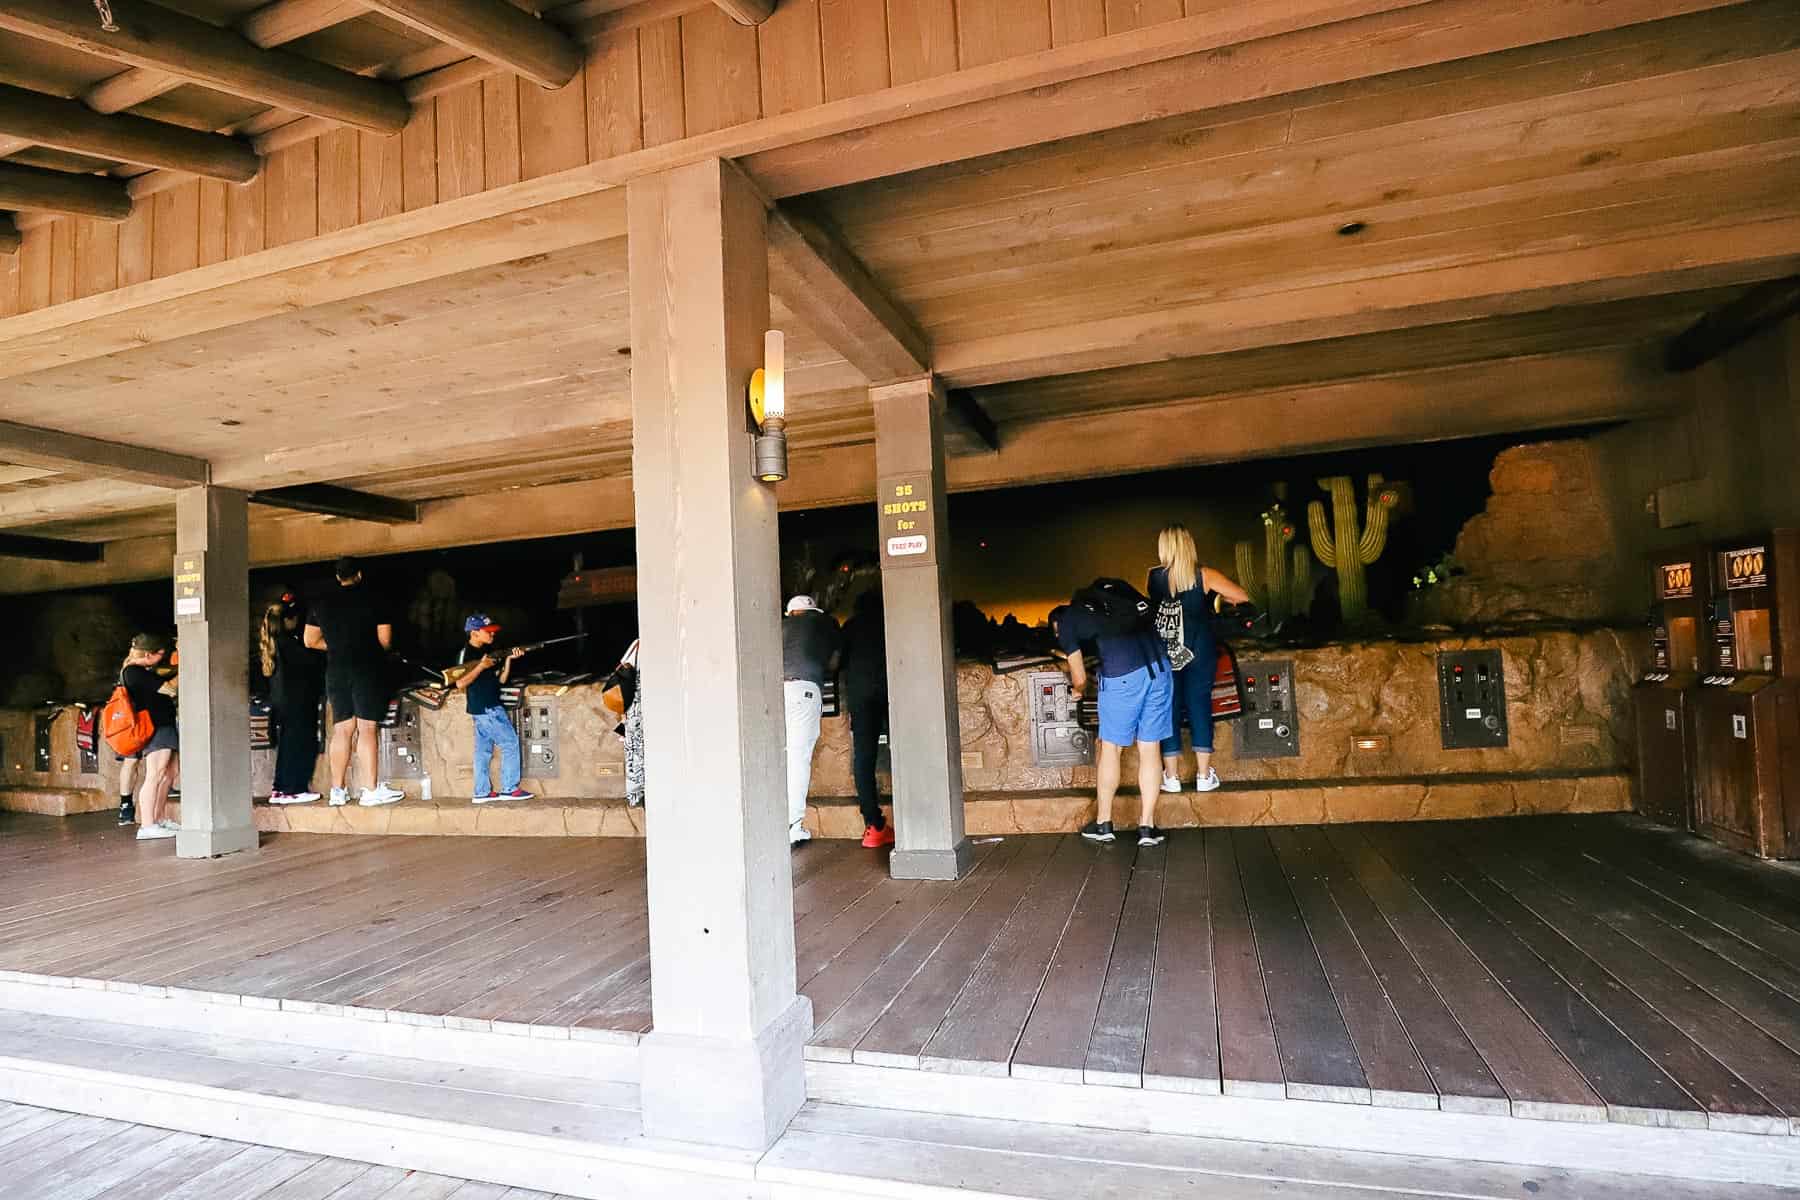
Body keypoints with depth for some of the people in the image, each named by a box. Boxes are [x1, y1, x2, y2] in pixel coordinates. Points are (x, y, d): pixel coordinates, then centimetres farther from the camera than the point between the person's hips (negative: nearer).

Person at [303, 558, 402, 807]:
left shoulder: (323, 604, 10)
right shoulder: (371, 600, -3)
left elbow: (310, 640, 13)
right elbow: (385, 640, -5)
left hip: (335, 672, 5)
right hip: (366, 670, -4)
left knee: (341, 729, 7)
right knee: (366, 728, -6)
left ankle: (338, 790, 8)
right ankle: (372, 790, -7)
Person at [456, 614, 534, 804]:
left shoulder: (490, 652, 13)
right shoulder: (466, 653, -10)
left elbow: (501, 679, 12)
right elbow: (460, 683, -17)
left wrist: (509, 659, 0)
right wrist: (481, 666, -19)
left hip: (491, 707, 8)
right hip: (484, 709, -8)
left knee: (484, 750, 10)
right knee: (510, 743, -6)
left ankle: (482, 793, 14)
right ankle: (509, 789, -1)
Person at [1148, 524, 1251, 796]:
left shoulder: (1154, 576, -2)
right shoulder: (1204, 576, -7)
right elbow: (1243, 597, -2)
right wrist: (1220, 595, 17)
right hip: (1198, 654, -1)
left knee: (1168, 710, 7)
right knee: (1200, 708, 7)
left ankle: (1171, 776, 11)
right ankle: (1203, 776, 11)